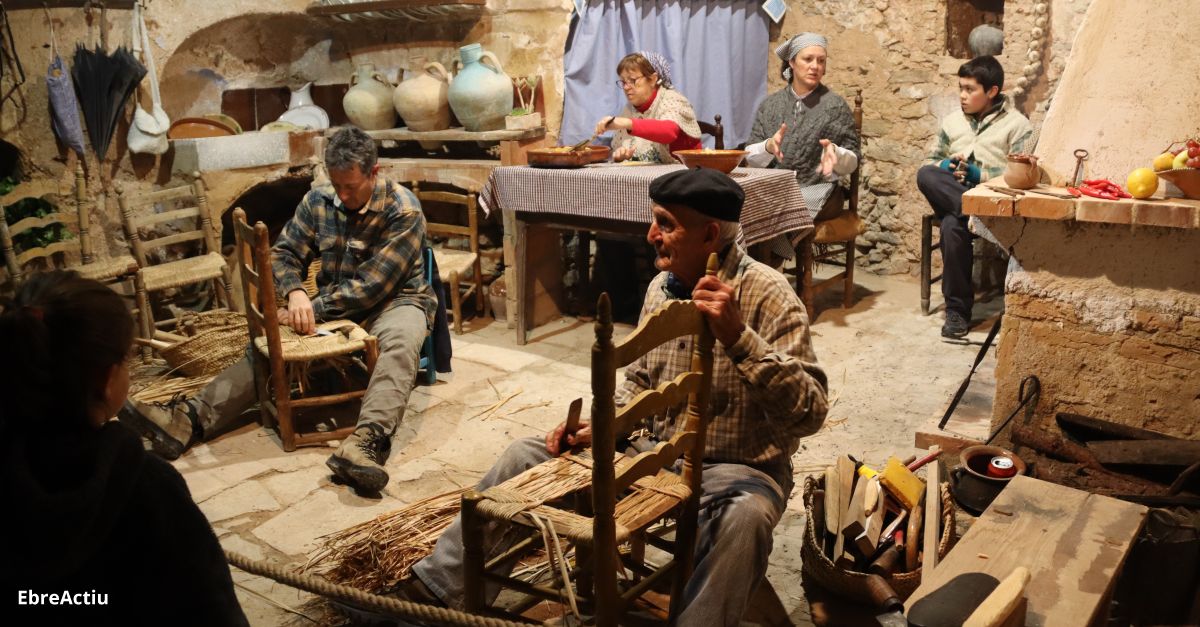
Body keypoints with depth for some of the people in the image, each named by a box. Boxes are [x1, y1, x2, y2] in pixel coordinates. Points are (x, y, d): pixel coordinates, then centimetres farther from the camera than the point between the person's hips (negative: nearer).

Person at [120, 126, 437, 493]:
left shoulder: (404, 211, -18)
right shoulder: (319, 201, -1)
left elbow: (372, 287, -21)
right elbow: (284, 253, 3)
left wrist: (315, 307, -22)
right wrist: (295, 293, -19)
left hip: (394, 301, -5)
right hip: (333, 304, 5)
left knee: (401, 339, -40)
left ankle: (366, 442, -61)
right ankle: (190, 420, -27)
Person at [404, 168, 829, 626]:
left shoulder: (766, 295, -18)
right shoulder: (662, 285, 2)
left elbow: (808, 413, -26)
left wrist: (738, 337, -38)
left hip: (738, 467, -6)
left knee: (742, 517, -41)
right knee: (526, 457, 2)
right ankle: (437, 585, 10)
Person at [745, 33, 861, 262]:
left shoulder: (835, 105, 2)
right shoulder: (770, 105, 11)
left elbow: (852, 161, 1)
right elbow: (750, 157, 6)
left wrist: (834, 153, -21)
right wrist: (768, 147, -16)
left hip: (817, 192, -3)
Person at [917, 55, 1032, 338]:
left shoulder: (1017, 125, 4)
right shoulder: (953, 121, 20)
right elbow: (931, 160, 23)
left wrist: (981, 175, -14)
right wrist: (946, 166, -1)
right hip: (950, 195, 5)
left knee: (953, 225, -39)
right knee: (925, 175, -32)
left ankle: (958, 309, -29)